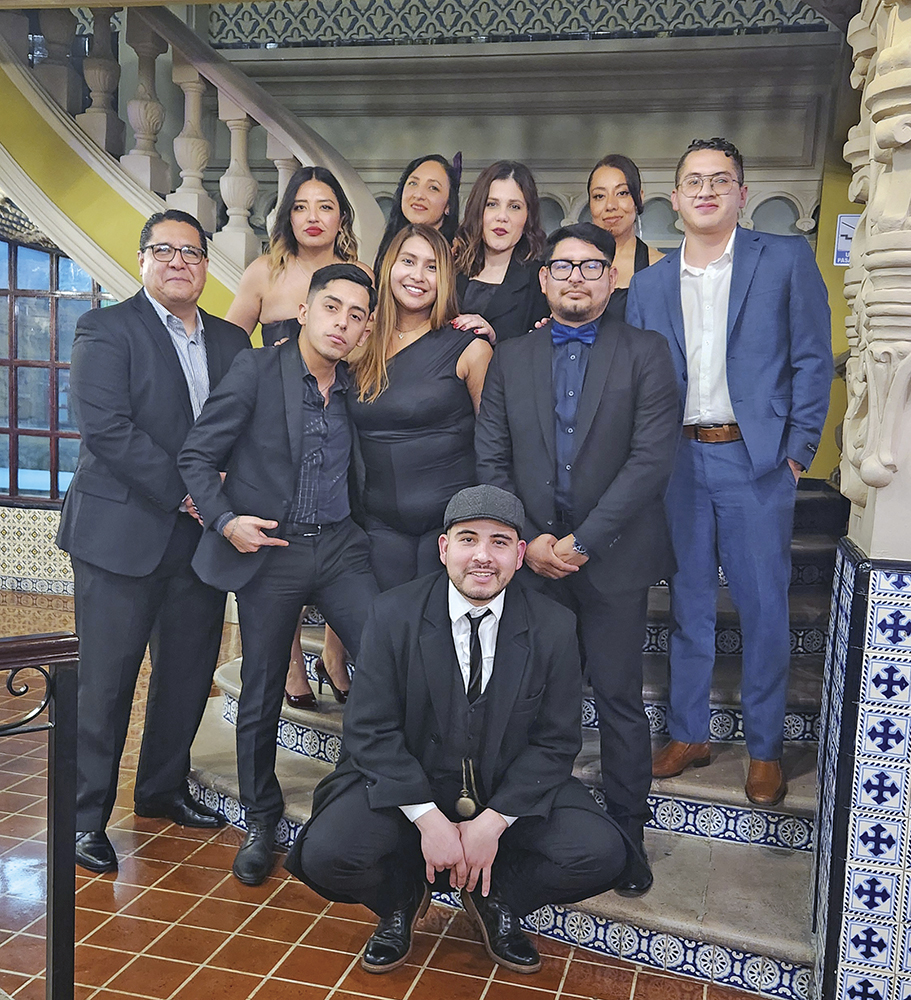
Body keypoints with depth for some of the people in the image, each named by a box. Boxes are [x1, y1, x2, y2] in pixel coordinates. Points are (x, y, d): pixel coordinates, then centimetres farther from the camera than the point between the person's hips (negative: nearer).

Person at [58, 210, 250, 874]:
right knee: (104, 682, 2)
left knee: (189, 674, 14)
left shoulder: (231, 342, 14)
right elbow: (104, 426, -14)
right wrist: (183, 491, -17)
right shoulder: (107, 328, -2)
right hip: (122, 533, -5)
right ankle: (86, 816, 17)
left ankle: (164, 788, 33)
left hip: (201, 538, 5)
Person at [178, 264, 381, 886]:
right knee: (261, 696, 7)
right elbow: (197, 456, -2)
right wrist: (225, 520, -19)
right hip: (267, 553, -3)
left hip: (339, 548, 3)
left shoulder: (357, 387, 8)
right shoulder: (257, 370, -4)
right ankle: (261, 822, 27)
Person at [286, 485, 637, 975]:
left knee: (602, 855, -21)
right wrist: (428, 819, -20)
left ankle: (496, 896, 11)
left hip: (511, 790, 1)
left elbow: (556, 742, -5)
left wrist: (493, 821, -16)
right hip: (407, 784, -1)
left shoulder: (554, 627, -8)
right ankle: (401, 897, 12)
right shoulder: (393, 614, -11)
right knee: (327, 853, -25)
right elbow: (371, 730, -11)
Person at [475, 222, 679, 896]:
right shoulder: (511, 359, 10)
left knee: (619, 698, 5)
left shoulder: (645, 353, 0)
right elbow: (491, 461, 6)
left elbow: (652, 457, -9)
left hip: (612, 557, -2)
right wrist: (529, 539, -7)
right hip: (531, 556, 3)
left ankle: (627, 832, 21)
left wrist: (581, 542, -13)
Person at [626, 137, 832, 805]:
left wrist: (796, 452, -7)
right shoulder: (650, 284, 11)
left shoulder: (787, 260, 2)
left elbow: (813, 361, -1)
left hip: (756, 460, -3)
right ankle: (689, 734, 27)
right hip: (678, 462, 3)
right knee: (687, 604, 12)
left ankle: (765, 749, 20)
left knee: (764, 608, 3)